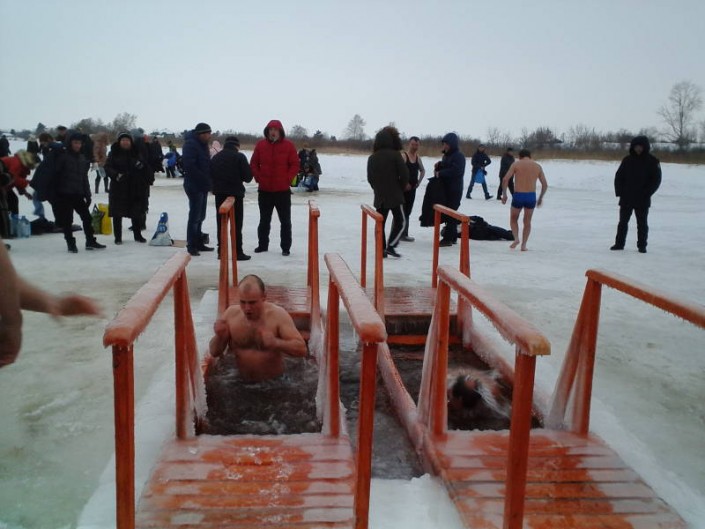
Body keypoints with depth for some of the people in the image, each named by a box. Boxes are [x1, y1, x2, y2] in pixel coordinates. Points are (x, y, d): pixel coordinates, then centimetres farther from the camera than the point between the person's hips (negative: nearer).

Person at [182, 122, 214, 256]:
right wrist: (204, 178, -21)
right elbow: (189, 166, -24)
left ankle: (198, 243, 23)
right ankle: (191, 245, 2)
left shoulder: (202, 144, 14)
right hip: (194, 185, -9)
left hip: (203, 186, 9)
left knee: (200, 216, 14)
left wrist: (207, 180, 6)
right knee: (195, 216, -5)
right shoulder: (190, 144, -15)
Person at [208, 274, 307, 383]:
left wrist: (276, 342, -34)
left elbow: (302, 349, -17)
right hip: (238, 383, 2)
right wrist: (219, 337, -17)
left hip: (273, 383, -2)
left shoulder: (278, 314, -11)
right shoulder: (231, 313, -3)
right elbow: (214, 352, 5)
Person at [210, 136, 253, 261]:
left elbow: (211, 175, 9)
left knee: (221, 224, 11)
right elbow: (248, 176, -7)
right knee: (236, 224, 1)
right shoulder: (239, 157, -7)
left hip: (219, 194, 4)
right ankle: (238, 252, 1)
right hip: (236, 193, -4)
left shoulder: (215, 157, 8)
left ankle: (221, 251, 13)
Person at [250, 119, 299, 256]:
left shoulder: (288, 145, -3)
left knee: (285, 221, 4)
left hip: (283, 190, -2)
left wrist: (288, 179, -10)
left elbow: (295, 165, -3)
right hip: (264, 190, 2)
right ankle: (262, 245, 24)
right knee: (264, 220, 13)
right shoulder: (261, 145, 3)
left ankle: (286, 247, 11)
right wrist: (258, 177, -2)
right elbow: (253, 163, 8)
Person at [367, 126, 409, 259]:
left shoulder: (372, 158, 3)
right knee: (400, 221, 6)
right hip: (395, 195, -4)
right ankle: (390, 246, -4)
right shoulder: (395, 155, -11)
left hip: (379, 196, 5)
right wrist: (400, 189, 4)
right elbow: (404, 175, -12)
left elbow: (370, 178, 7)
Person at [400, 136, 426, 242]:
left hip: (412, 188, 7)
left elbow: (422, 170, 26)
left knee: (407, 212, 11)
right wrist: (405, 183, -19)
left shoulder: (417, 157, 11)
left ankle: (404, 234, 18)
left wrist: (419, 182, 13)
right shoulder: (403, 155, -11)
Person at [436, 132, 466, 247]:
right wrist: (439, 166, 4)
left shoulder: (459, 156, -11)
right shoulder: (446, 155, 17)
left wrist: (440, 173, -18)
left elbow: (455, 171, -24)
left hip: (454, 190, -9)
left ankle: (448, 238, -8)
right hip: (445, 188, 9)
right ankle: (452, 237, 22)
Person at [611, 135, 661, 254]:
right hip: (626, 199, 2)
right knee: (623, 222, 7)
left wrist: (646, 193, -13)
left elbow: (656, 180, -4)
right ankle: (619, 244, 15)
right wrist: (620, 192, -4)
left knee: (642, 224, 5)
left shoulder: (652, 161, -2)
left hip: (642, 201, -2)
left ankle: (642, 246, 12)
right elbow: (619, 176, 7)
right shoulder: (628, 160, 5)